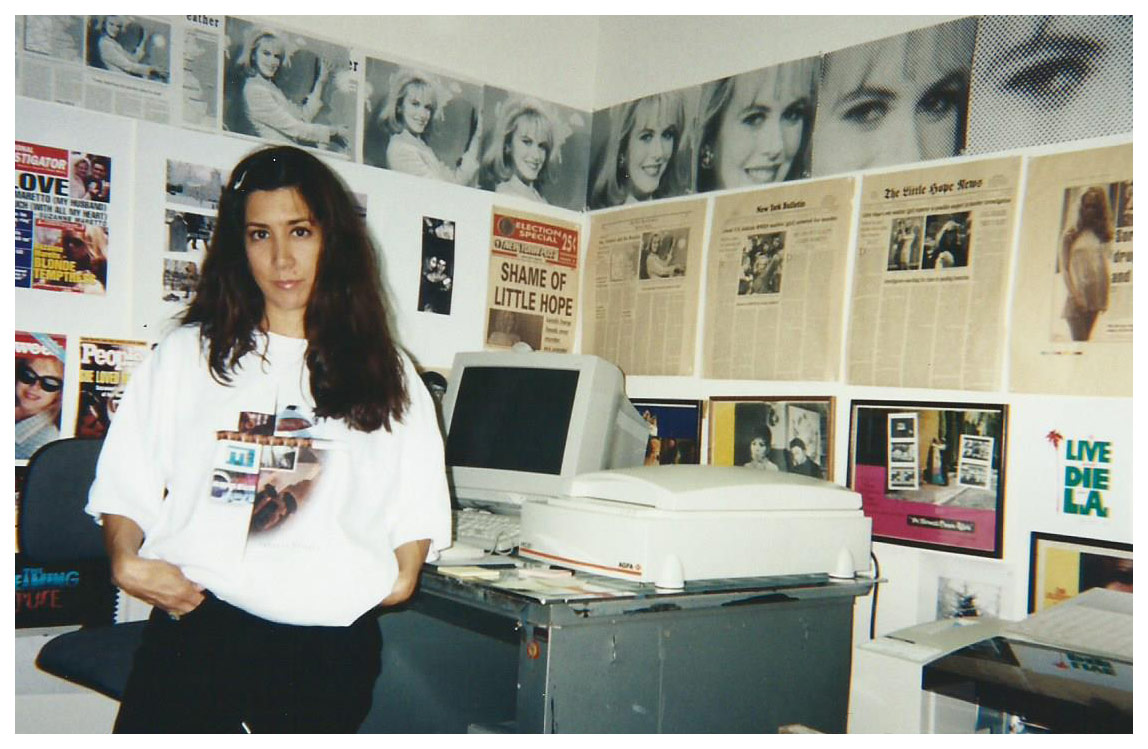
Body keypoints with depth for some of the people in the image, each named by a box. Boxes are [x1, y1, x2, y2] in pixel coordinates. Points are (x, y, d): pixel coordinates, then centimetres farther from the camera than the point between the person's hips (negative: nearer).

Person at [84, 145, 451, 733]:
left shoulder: (385, 374, 11)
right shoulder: (188, 354, 11)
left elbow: (418, 505, 11)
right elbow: (126, 483, 8)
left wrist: (402, 574, -6)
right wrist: (126, 560, -9)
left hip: (331, 643, 1)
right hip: (195, 624, 0)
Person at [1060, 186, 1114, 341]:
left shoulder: (1105, 235, 12)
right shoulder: (1071, 235, 1)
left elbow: (1105, 268, 12)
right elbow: (1064, 268, -2)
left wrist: (1105, 298, 7)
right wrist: (1074, 294, -11)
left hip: (1095, 295, 4)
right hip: (1077, 296, -4)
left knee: (1086, 339, 5)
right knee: (1078, 340, -10)